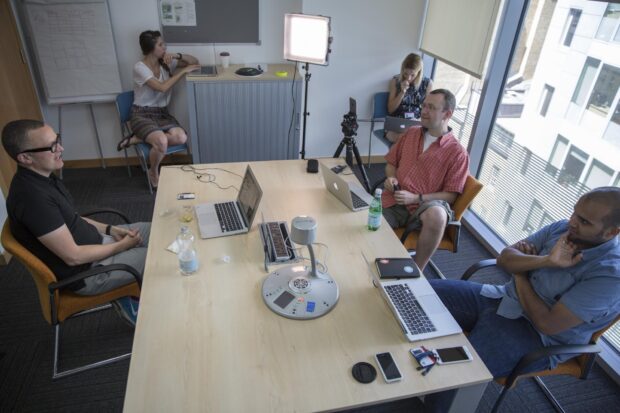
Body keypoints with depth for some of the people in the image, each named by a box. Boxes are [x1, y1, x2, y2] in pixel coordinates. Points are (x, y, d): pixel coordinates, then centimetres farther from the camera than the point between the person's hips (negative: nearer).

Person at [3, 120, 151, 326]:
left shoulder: (41, 177, -1)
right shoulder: (32, 197, -30)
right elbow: (73, 256, -26)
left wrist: (110, 229, 4)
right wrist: (121, 246, -13)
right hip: (84, 272, -9)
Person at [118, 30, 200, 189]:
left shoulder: (166, 63, 5)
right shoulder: (140, 67, -12)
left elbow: (194, 61, 9)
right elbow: (162, 87, -24)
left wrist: (177, 55, -10)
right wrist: (184, 70, -19)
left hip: (162, 113, 6)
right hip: (142, 115, -6)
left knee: (181, 138, -26)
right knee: (162, 141, -36)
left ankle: (137, 139, -5)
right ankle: (153, 172, -4)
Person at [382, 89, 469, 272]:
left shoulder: (457, 152, -3)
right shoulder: (411, 133, 13)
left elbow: (450, 195, -4)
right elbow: (391, 162, 22)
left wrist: (416, 198, -15)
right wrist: (391, 178, -1)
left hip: (423, 207, -3)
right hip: (393, 201, 4)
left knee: (437, 215, -38)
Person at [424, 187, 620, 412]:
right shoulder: (562, 228, -4)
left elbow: (547, 323, -24)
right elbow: (504, 258, -5)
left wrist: (520, 274, -11)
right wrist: (546, 261, -23)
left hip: (538, 336, -7)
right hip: (504, 298, 7)